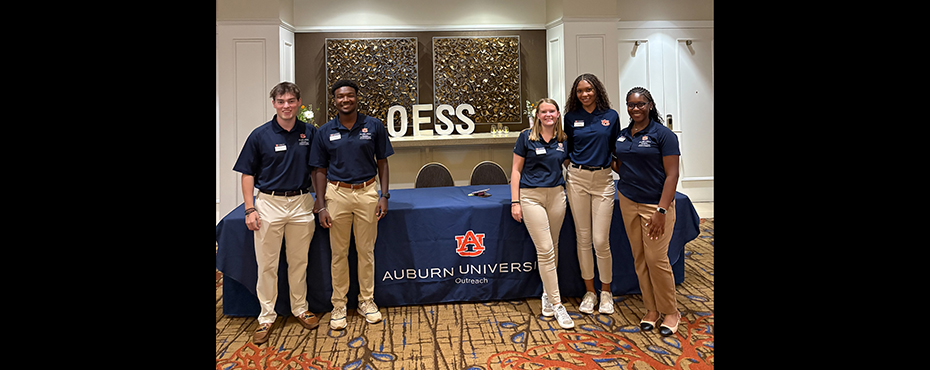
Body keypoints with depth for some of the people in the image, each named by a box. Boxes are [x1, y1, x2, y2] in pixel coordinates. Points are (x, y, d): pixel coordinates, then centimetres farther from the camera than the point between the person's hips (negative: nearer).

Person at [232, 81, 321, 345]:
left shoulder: (310, 133, 3)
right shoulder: (260, 135, -3)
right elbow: (248, 174, 0)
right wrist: (250, 209, -7)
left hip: (301, 203, 2)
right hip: (269, 204, -2)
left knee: (299, 261, 12)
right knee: (267, 265, 5)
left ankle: (300, 309, 28)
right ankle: (266, 317, 18)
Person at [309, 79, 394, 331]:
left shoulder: (374, 126, 1)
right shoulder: (325, 131, 2)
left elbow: (382, 162, 5)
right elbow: (320, 170, 4)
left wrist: (384, 196, -3)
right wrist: (321, 206, -3)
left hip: (367, 192, 0)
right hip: (337, 194, 0)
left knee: (366, 251, 9)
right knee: (339, 253, 8)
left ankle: (367, 301, 25)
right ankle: (339, 305, 22)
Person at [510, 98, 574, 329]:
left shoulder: (563, 140, 8)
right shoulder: (526, 137, -2)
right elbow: (516, 170, -1)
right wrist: (515, 202, -7)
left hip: (556, 195, 4)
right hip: (531, 196, -4)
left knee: (552, 249, 11)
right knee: (545, 250, -7)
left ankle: (547, 293, 29)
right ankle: (556, 304, 0)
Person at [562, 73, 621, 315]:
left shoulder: (611, 116, 4)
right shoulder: (571, 117, 6)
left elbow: (616, 150, 12)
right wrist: (570, 166, 0)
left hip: (603, 180, -1)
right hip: (577, 179, 1)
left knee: (601, 241, -4)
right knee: (583, 239, 6)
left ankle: (606, 292, 17)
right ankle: (590, 292, 21)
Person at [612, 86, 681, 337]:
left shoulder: (663, 135, -8)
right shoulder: (622, 136, 10)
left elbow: (672, 175, -13)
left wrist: (661, 210, -19)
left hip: (655, 204, -5)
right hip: (628, 202, 6)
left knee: (656, 259, -5)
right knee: (639, 258, 9)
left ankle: (671, 312, 16)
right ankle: (651, 309, 23)